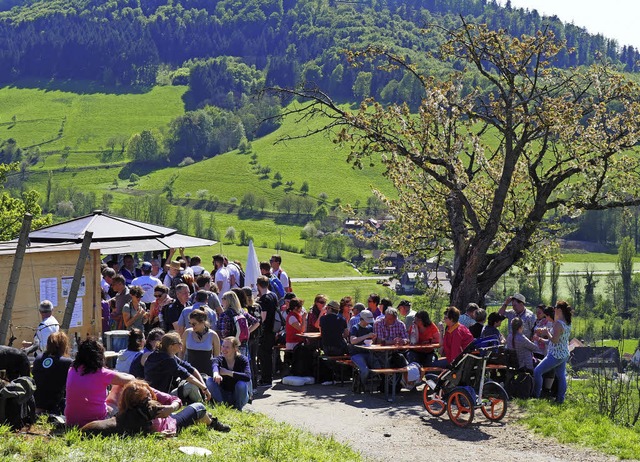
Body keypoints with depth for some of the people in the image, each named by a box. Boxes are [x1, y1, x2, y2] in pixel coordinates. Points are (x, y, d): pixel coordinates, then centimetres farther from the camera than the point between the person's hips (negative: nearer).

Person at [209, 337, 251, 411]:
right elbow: (215, 366, -35)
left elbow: (248, 377, -31)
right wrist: (216, 373, -60)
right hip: (223, 395, 1)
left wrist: (228, 372, -35)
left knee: (241, 384, -33)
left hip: (238, 396, -1)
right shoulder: (219, 359, -8)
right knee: (210, 381, -22)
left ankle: (238, 409, -8)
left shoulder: (242, 360, -12)